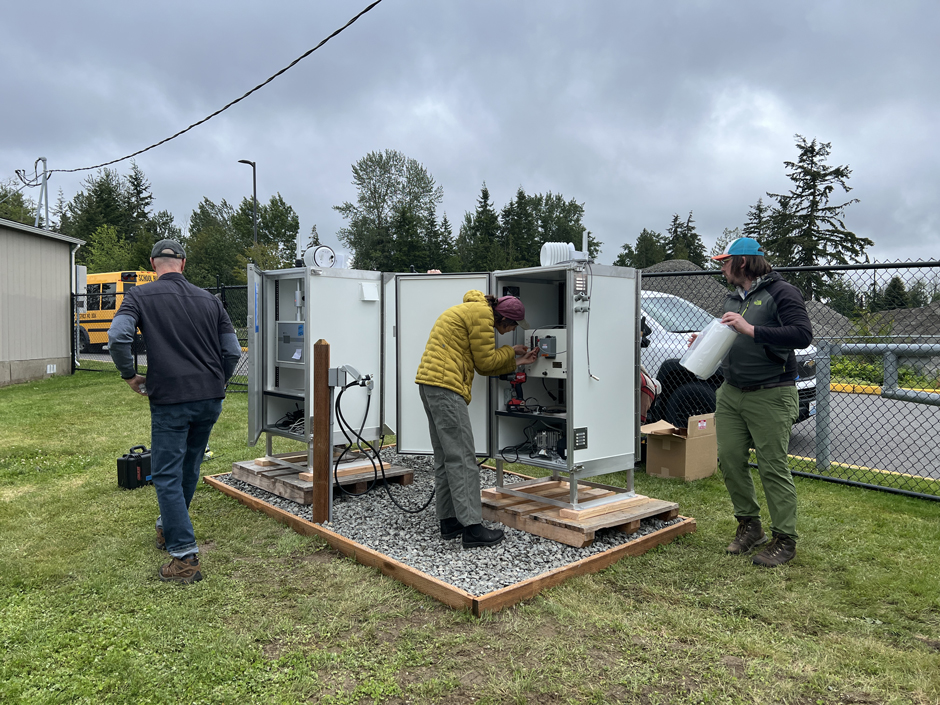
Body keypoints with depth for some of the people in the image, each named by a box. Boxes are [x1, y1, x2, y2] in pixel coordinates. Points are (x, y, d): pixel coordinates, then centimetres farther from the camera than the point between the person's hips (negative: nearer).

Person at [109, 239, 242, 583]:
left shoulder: (140, 296, 0)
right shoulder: (208, 299, 10)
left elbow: (118, 336, -17)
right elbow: (233, 350, 6)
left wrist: (129, 375, -2)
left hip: (170, 399, -4)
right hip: (210, 400, 5)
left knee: (167, 474, 2)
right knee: (188, 468, 20)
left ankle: (185, 556, -2)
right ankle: (169, 528, 40)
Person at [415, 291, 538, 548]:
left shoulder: (473, 310, 23)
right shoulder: (482, 313, -9)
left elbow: (482, 365, 23)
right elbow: (485, 362, -7)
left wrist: (516, 362, 22)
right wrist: (510, 351, 9)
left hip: (429, 382, 11)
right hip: (445, 385, -11)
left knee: (445, 458, 12)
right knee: (462, 459, -8)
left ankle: (449, 521, 18)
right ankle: (472, 527, -6)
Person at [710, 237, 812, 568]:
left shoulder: (781, 292, -7)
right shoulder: (732, 298, 17)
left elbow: (803, 335, -20)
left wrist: (751, 330, -25)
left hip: (770, 396, -7)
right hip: (731, 393, 7)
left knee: (773, 467, -3)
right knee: (730, 459, 5)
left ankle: (785, 540, 9)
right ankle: (749, 525, 22)